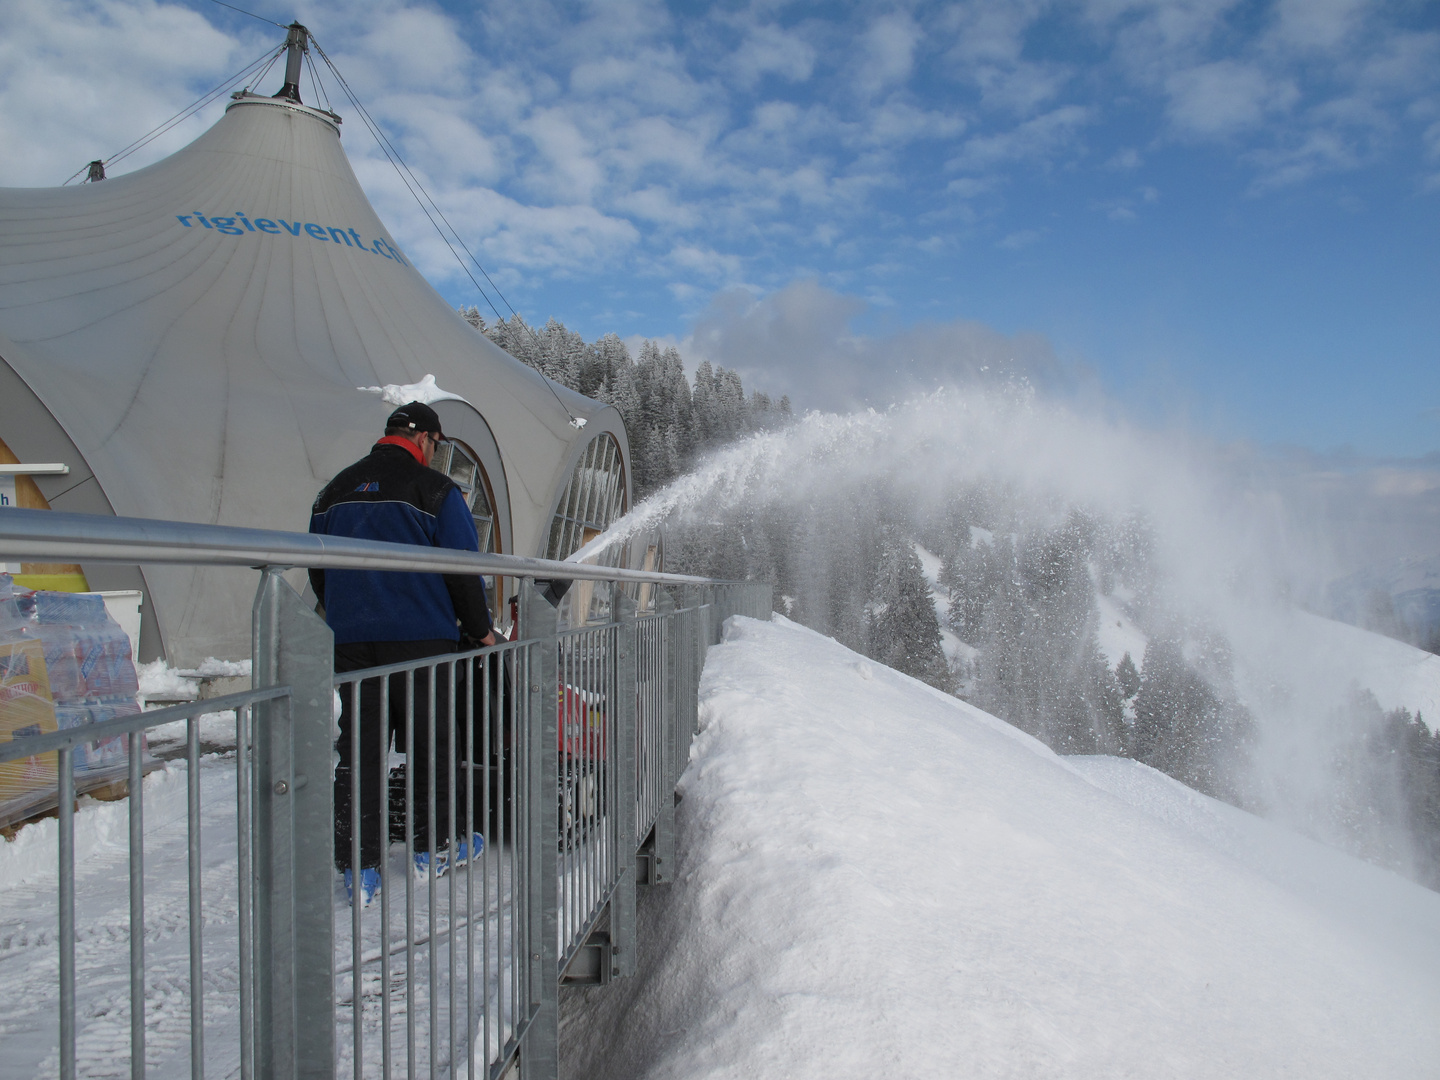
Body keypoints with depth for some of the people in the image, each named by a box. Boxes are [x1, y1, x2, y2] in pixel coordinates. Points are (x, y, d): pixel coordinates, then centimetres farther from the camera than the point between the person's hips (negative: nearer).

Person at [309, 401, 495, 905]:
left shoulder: (337, 489, 14)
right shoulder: (434, 489, -5)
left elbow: (318, 570, 18)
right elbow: (462, 568, -6)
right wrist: (480, 629, 5)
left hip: (350, 639, 5)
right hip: (420, 637, -5)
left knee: (359, 746, 7)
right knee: (428, 741, 8)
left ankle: (358, 865, 7)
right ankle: (432, 849, 19)